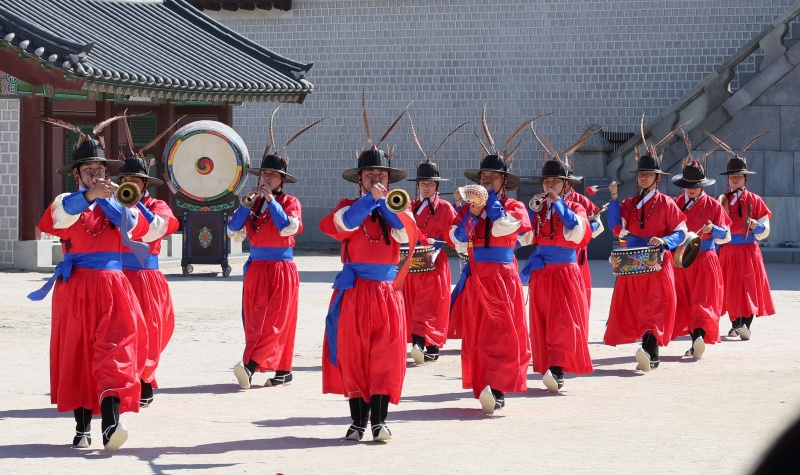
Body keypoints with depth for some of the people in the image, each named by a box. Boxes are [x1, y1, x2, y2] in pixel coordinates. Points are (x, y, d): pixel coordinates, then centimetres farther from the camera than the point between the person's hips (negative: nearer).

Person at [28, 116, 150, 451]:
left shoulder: (117, 203, 12)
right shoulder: (67, 203, 5)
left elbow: (131, 226, -8)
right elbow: (56, 217, -20)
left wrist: (107, 198, -11)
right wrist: (88, 196, -34)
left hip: (111, 286, 0)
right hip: (74, 288, 0)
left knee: (113, 349, -13)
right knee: (76, 354, 3)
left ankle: (110, 423, -24)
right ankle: (82, 427, 12)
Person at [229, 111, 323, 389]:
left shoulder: (290, 202, -1)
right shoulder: (254, 202, 10)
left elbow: (288, 228, -20)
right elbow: (233, 232, 4)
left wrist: (271, 200, -19)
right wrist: (245, 206, -8)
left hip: (282, 269, -6)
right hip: (256, 268, 6)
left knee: (275, 320, -14)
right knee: (255, 320, 5)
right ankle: (283, 371, 11)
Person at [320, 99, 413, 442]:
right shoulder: (348, 206, 5)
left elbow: (405, 233, -12)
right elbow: (344, 224, -19)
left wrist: (382, 202, -11)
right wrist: (370, 198, -17)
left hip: (387, 290, 1)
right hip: (354, 289, -1)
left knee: (386, 355, -4)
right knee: (353, 355, 0)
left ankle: (380, 419, -1)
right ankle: (358, 420, 7)